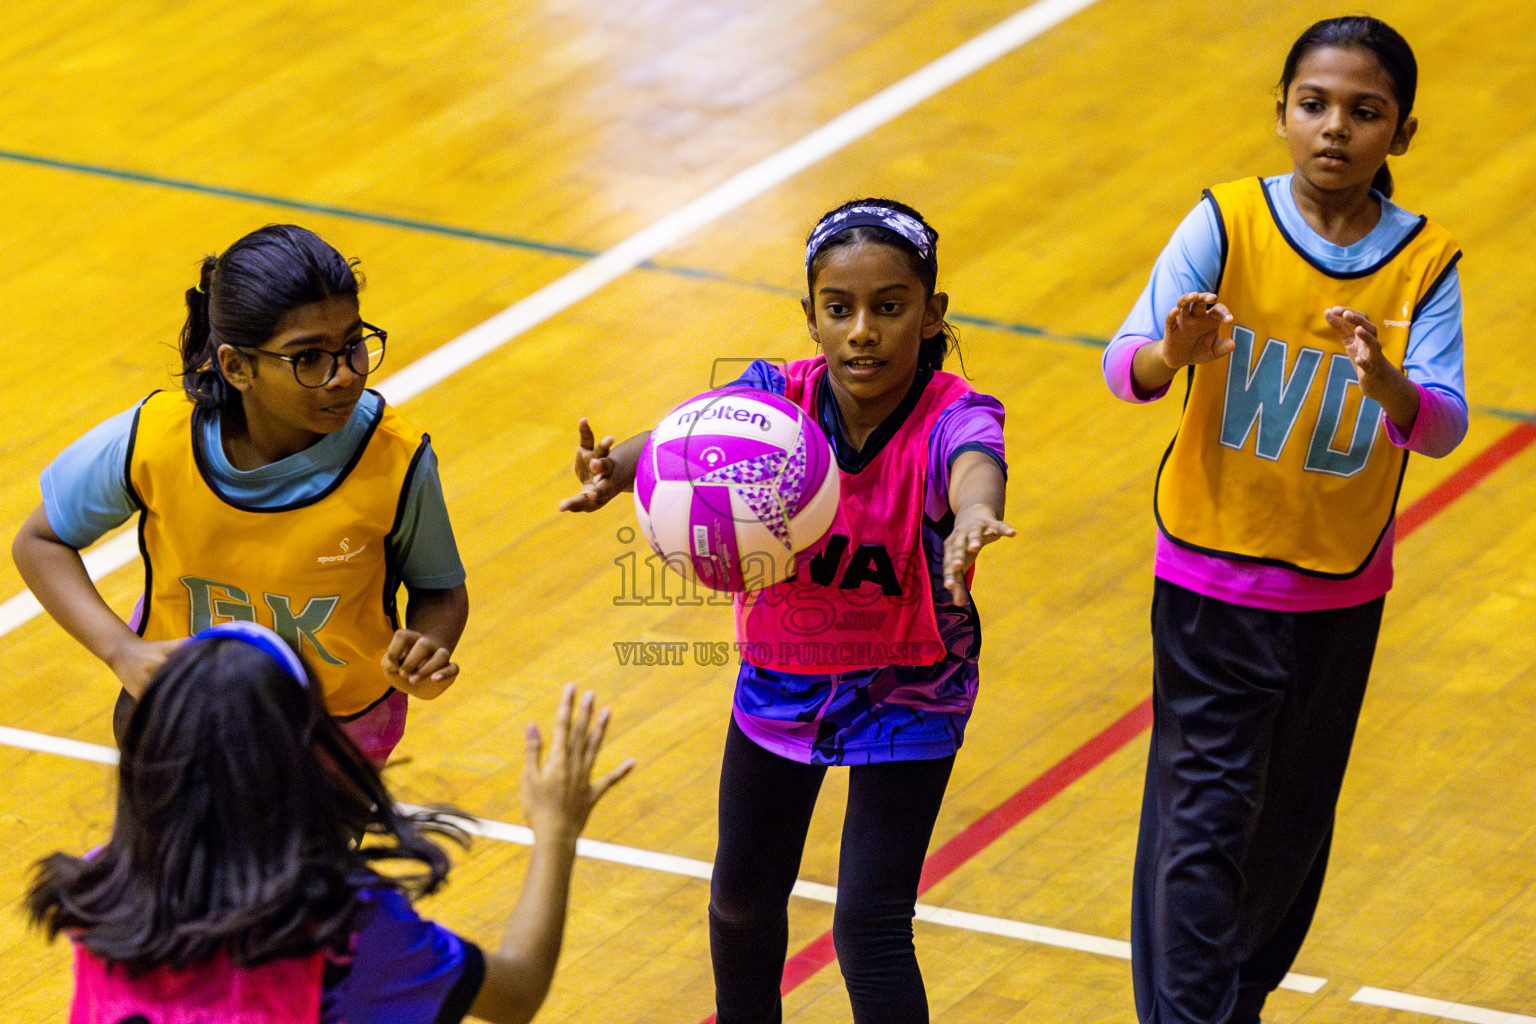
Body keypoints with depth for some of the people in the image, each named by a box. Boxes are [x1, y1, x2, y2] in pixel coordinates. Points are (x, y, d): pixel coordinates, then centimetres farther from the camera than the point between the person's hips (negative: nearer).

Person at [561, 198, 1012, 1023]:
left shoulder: (950, 418, -28)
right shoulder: (780, 398, -20)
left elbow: (973, 463, -52)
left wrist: (974, 514, -78)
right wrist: (617, 470, -64)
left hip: (907, 692, -4)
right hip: (781, 676, 4)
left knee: (870, 924, -11)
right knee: (743, 895, 21)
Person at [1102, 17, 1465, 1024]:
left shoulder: (1426, 263, -8)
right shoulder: (1228, 225, -12)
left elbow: (1443, 427, -17)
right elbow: (1124, 364, -17)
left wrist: (1386, 382, -38)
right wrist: (1173, 352, -40)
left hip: (1342, 591, 2)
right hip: (1214, 581, -2)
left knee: (1293, 824, 16)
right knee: (1204, 818, -7)